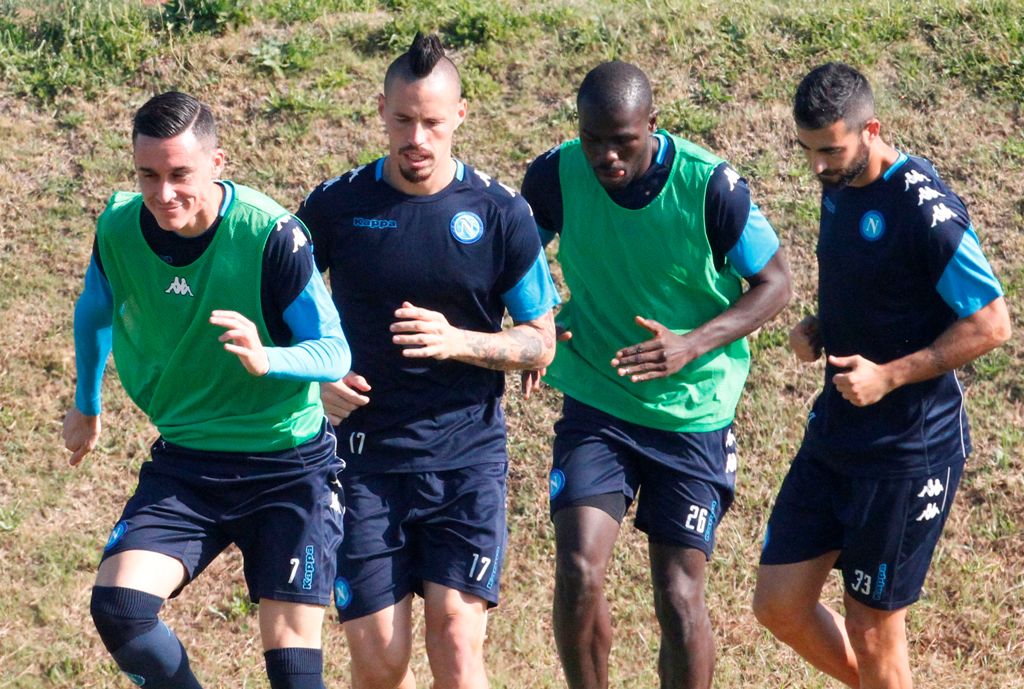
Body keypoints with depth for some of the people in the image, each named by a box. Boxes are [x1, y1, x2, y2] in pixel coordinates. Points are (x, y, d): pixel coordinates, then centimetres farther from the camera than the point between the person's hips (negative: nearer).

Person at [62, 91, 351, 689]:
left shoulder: (271, 234, -19)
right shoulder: (119, 229, -7)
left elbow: (335, 352, -16)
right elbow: (95, 311, 16)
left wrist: (265, 359, -37)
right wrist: (87, 405, 29)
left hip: (288, 465, -3)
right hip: (184, 465, 4)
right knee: (118, 606, -17)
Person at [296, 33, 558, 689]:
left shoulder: (500, 212, -1)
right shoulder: (335, 205, 0)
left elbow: (541, 342, 5)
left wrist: (458, 342, -14)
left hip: (468, 456, -1)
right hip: (366, 457, 1)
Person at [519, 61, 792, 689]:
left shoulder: (711, 186, -17)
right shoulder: (557, 176, -10)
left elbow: (776, 284, -7)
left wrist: (692, 345, -22)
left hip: (694, 415, -1)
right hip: (595, 406, 2)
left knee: (680, 595, -2)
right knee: (578, 571, -15)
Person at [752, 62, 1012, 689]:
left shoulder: (924, 208, -21)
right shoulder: (838, 190, 5)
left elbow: (991, 324, -18)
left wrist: (889, 376, -22)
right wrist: (819, 330, 2)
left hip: (909, 449, -8)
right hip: (835, 432, 8)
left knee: (871, 630, 2)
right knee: (779, 604, 9)